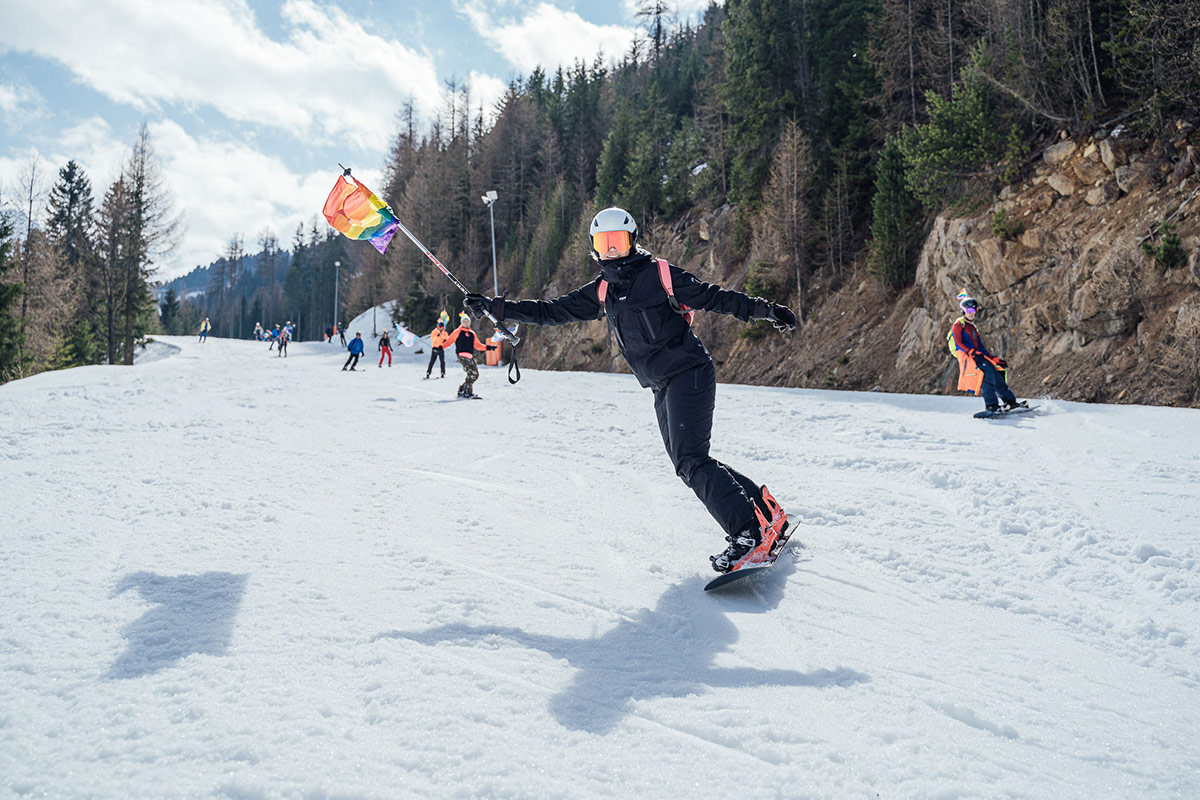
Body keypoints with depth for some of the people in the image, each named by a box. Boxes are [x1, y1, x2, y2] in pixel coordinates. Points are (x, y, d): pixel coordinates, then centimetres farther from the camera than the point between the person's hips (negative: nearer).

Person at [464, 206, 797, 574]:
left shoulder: (661, 274, -6)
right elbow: (553, 311, 13)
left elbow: (712, 296, -3)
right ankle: (765, 508, 17)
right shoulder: (601, 292, 11)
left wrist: (764, 309, -10)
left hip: (689, 375, -7)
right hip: (662, 388, 7)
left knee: (690, 462, -19)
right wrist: (495, 307, 7)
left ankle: (750, 533, -18)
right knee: (689, 463, 8)